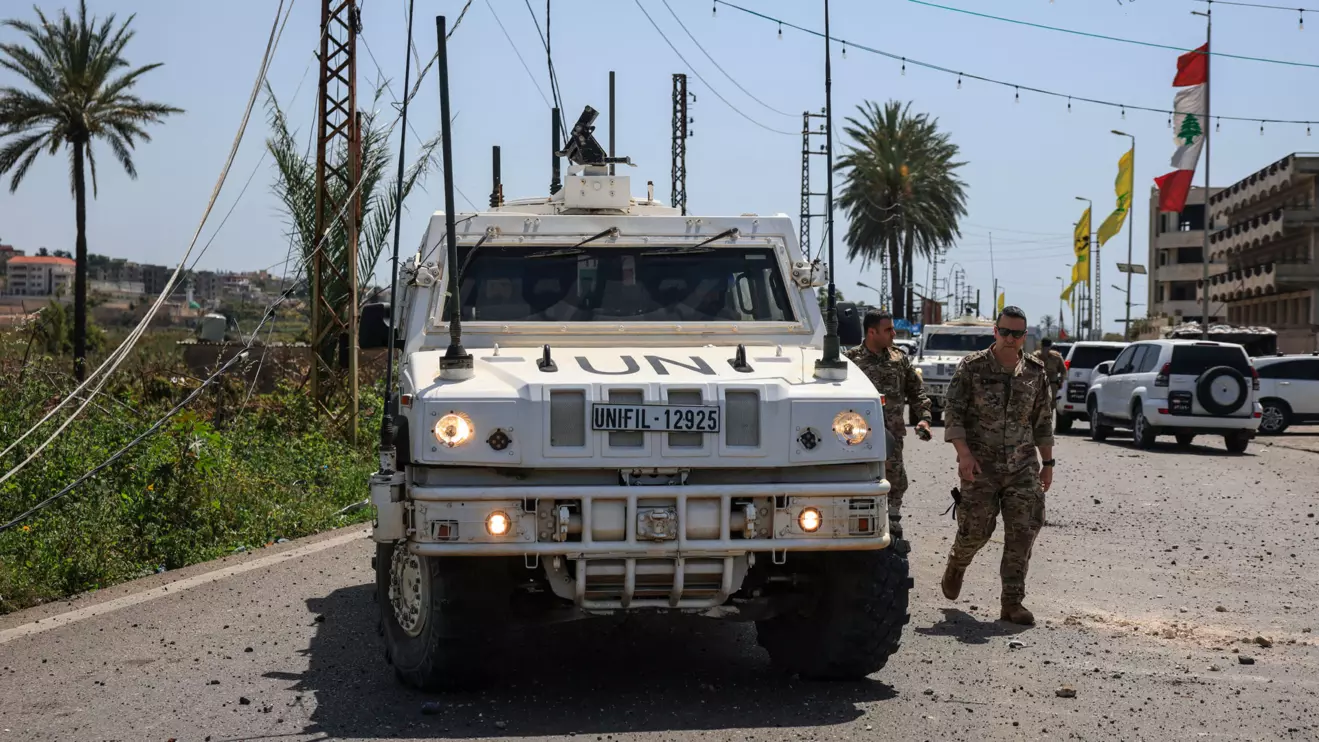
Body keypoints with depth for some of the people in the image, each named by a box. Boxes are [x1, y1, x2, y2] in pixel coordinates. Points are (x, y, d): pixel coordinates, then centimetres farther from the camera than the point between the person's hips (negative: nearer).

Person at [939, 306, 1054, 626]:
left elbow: (1043, 420, 14)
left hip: (1023, 465, 3)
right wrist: (963, 453, -17)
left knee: (1023, 532, -6)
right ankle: (956, 566, 35)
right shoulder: (972, 367, -4)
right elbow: (953, 412, -6)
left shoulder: (1035, 371, 6)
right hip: (981, 465, -3)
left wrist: (1047, 462, 12)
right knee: (976, 530, 1)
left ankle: (1013, 602, 1)